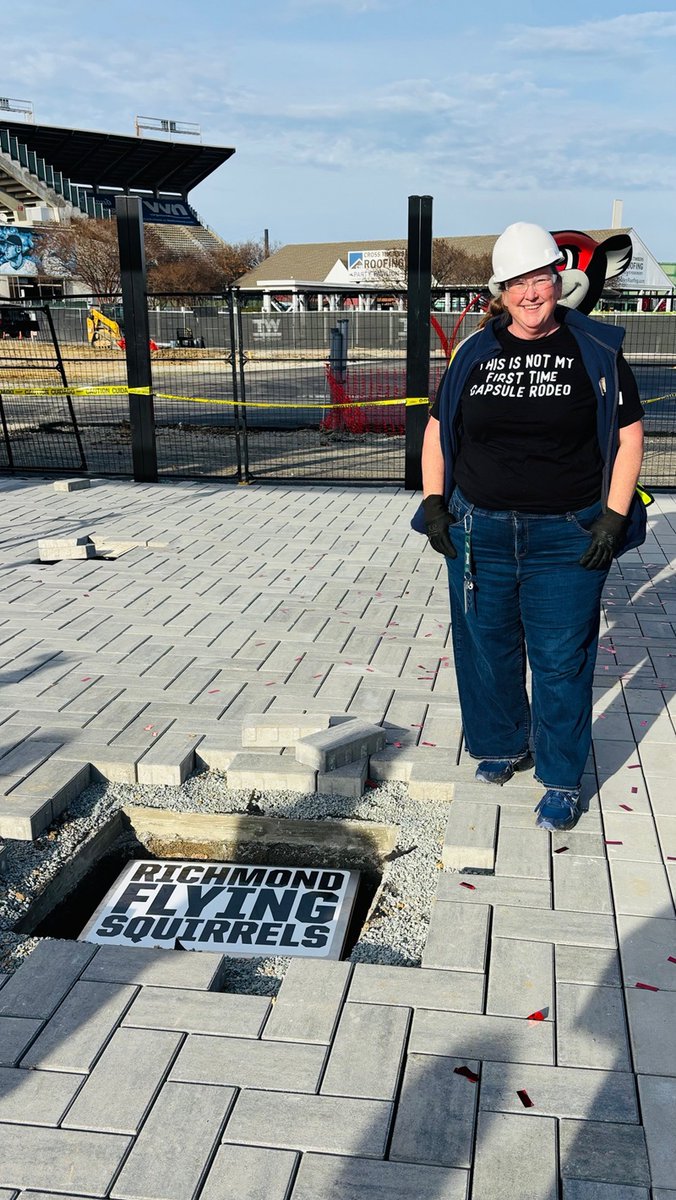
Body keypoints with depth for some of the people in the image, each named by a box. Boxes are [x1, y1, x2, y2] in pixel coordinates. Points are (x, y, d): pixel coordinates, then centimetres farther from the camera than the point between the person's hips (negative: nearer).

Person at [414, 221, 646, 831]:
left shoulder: (596, 350, -1)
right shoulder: (475, 352, 6)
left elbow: (629, 435, 1)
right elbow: (438, 428, 14)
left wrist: (614, 517, -7)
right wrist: (433, 502, 4)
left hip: (567, 539, -3)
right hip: (479, 533, 3)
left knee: (561, 660, 3)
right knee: (485, 647, 13)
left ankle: (562, 780, 20)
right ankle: (504, 745, 37)